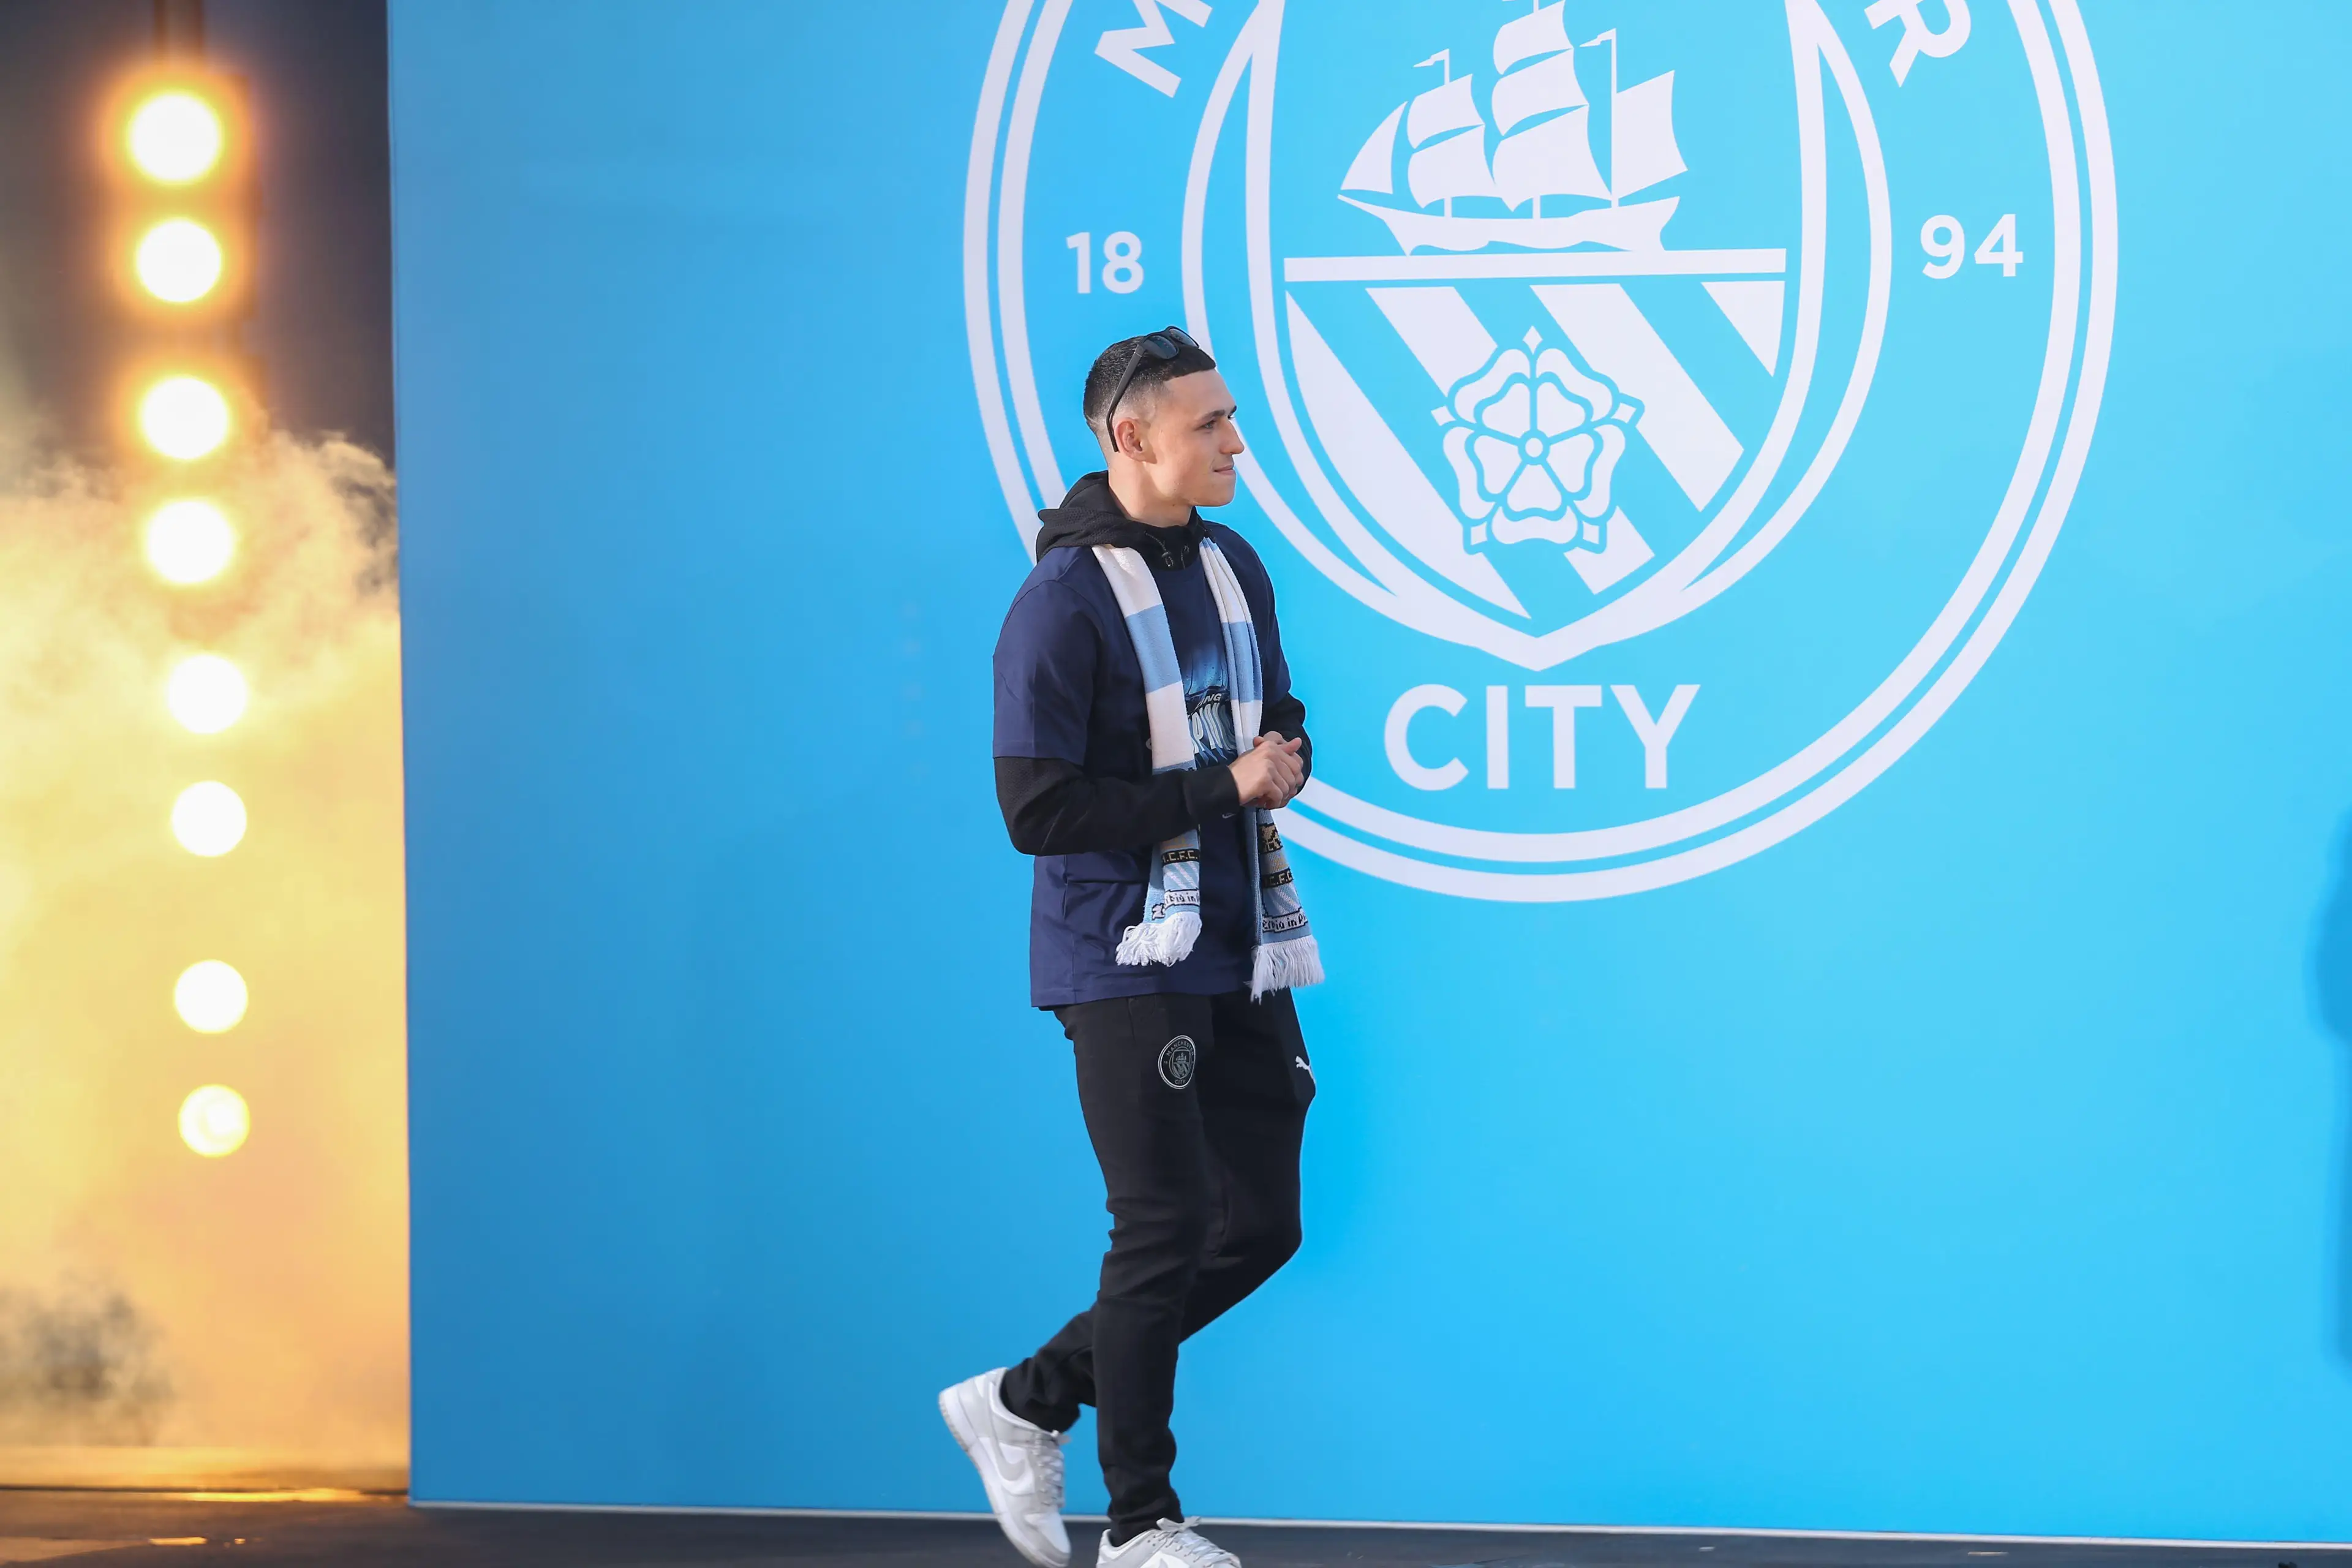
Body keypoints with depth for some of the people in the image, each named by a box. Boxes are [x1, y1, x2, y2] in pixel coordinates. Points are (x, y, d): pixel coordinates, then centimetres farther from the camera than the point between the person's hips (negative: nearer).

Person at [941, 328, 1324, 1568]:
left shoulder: (1233, 568, 10)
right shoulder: (1061, 603, -14)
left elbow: (1280, 724, 21)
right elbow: (1037, 810, -19)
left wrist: (1284, 759, -3)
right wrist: (1217, 789, -18)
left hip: (1240, 954, 8)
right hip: (1127, 956, -8)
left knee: (1260, 1227, 9)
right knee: (1164, 1232, -4)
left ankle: (1025, 1404, 22)